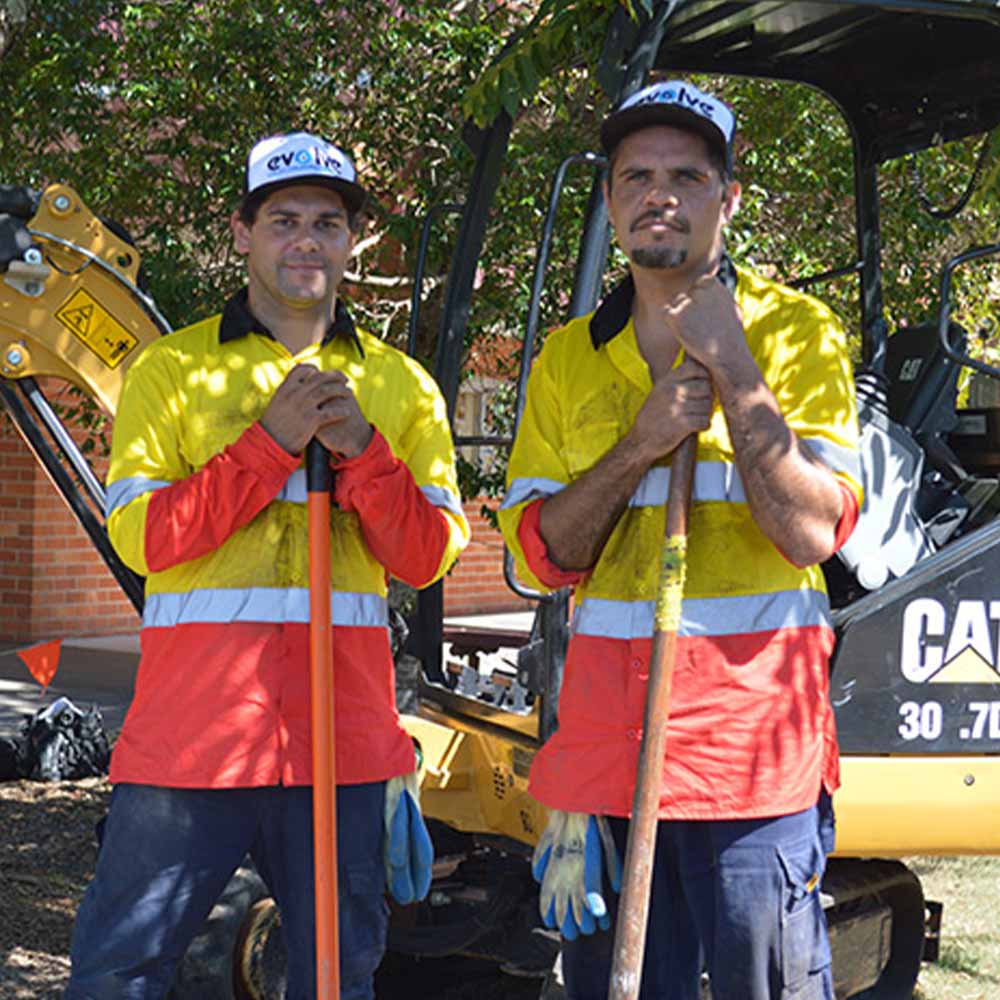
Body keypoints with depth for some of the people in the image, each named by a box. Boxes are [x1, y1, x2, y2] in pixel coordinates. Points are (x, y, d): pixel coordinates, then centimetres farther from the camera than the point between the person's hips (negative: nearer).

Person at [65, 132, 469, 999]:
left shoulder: (400, 386, 14)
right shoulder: (173, 370, 7)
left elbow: (427, 558, 5)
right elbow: (138, 536, -5)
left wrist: (363, 450, -11)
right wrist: (272, 441, -12)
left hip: (346, 729, 2)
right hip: (194, 724, -2)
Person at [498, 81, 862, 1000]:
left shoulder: (792, 331, 1)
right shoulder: (570, 358, 13)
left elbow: (812, 532, -11)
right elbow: (542, 554, 5)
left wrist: (731, 367, -13)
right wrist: (641, 445, -10)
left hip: (751, 718, -4)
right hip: (607, 732, 4)